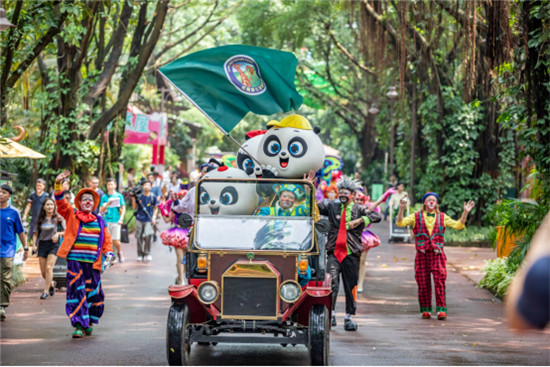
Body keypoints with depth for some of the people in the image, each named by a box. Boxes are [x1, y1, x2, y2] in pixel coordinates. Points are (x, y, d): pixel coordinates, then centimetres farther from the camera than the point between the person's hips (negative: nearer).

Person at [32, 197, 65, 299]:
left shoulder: (58, 218, 2)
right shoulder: (40, 219, 9)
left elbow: (65, 232, 6)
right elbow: (36, 233, 13)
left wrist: (58, 233, -14)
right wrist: (34, 241, -4)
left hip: (53, 245, -3)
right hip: (42, 244, 3)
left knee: (49, 267, -17)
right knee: (43, 271, 3)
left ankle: (46, 291, -12)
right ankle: (52, 283, 33)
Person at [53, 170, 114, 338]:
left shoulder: (99, 221, 15)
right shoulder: (72, 215, 8)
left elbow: (107, 240, 15)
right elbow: (61, 203, -3)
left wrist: (108, 254, -1)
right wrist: (58, 184, -16)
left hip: (93, 263, 3)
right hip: (75, 262, -3)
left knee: (94, 293, 6)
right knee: (76, 292, -8)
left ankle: (89, 322, 25)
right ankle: (78, 325, -8)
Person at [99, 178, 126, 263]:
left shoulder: (119, 196, 5)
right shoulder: (104, 197, 8)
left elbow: (123, 208, 3)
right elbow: (101, 210, 7)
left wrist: (121, 219, -8)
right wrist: (107, 204, -11)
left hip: (116, 221, -2)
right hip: (106, 220, 2)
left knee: (116, 241, -6)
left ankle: (119, 252, 21)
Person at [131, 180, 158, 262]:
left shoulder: (153, 197, 2)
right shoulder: (139, 196, 4)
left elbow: (156, 208, 10)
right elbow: (135, 207, 6)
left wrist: (154, 217, -1)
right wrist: (133, 198, -6)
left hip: (149, 220, -2)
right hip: (139, 219, 2)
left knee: (147, 236, -16)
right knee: (139, 237, 3)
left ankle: (147, 254, -4)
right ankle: (140, 255, 14)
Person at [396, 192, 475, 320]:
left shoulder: (442, 217, 13)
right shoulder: (416, 217, 9)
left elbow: (458, 225, 10)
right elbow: (400, 223, 0)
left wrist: (465, 212, -1)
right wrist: (401, 209, -14)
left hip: (437, 254, 0)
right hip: (422, 254, 0)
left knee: (440, 282, -10)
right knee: (423, 284, 1)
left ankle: (441, 309, -8)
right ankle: (425, 310, 11)